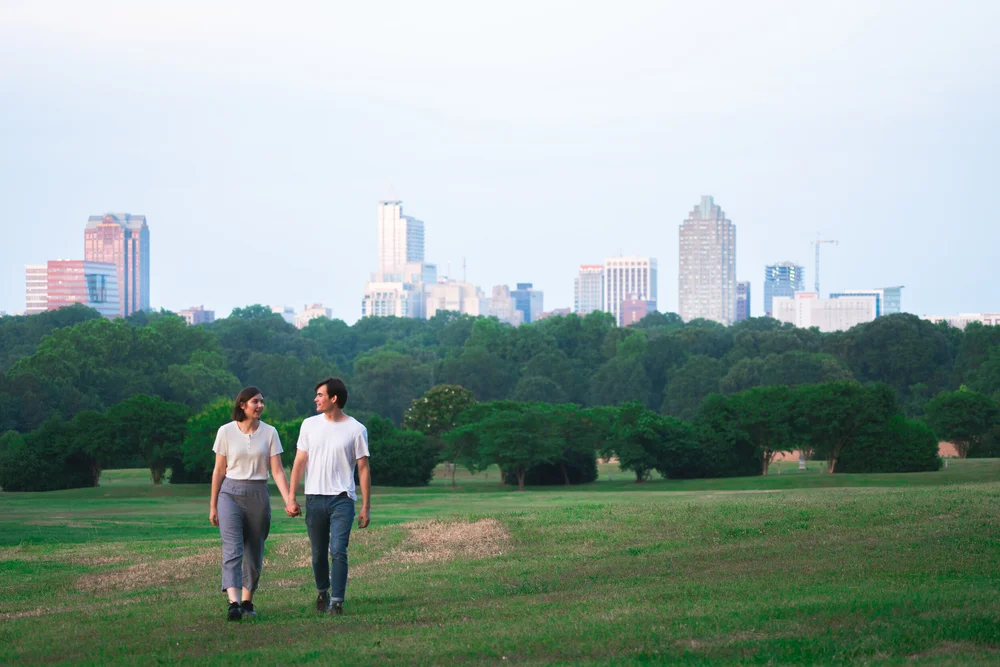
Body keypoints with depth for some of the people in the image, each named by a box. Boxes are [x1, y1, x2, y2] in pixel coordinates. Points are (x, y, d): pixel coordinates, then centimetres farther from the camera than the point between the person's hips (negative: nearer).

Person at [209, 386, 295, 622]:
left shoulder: (269, 433, 2)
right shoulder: (226, 432, -1)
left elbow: (277, 471, 0)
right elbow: (219, 471, 5)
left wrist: (289, 500, -10)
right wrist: (213, 505, 7)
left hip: (258, 495, 2)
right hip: (231, 493, -2)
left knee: (254, 553, 6)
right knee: (233, 549, -16)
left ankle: (247, 602, 20)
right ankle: (233, 602, -27)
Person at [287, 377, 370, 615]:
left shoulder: (356, 430, -1)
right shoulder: (310, 425, 6)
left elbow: (363, 469, 1)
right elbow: (300, 462, 7)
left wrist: (366, 507, -2)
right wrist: (291, 497, 0)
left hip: (342, 498, -3)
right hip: (315, 497, 3)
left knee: (338, 551, -14)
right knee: (318, 553, 11)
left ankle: (337, 602, -11)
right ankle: (322, 592, 32)